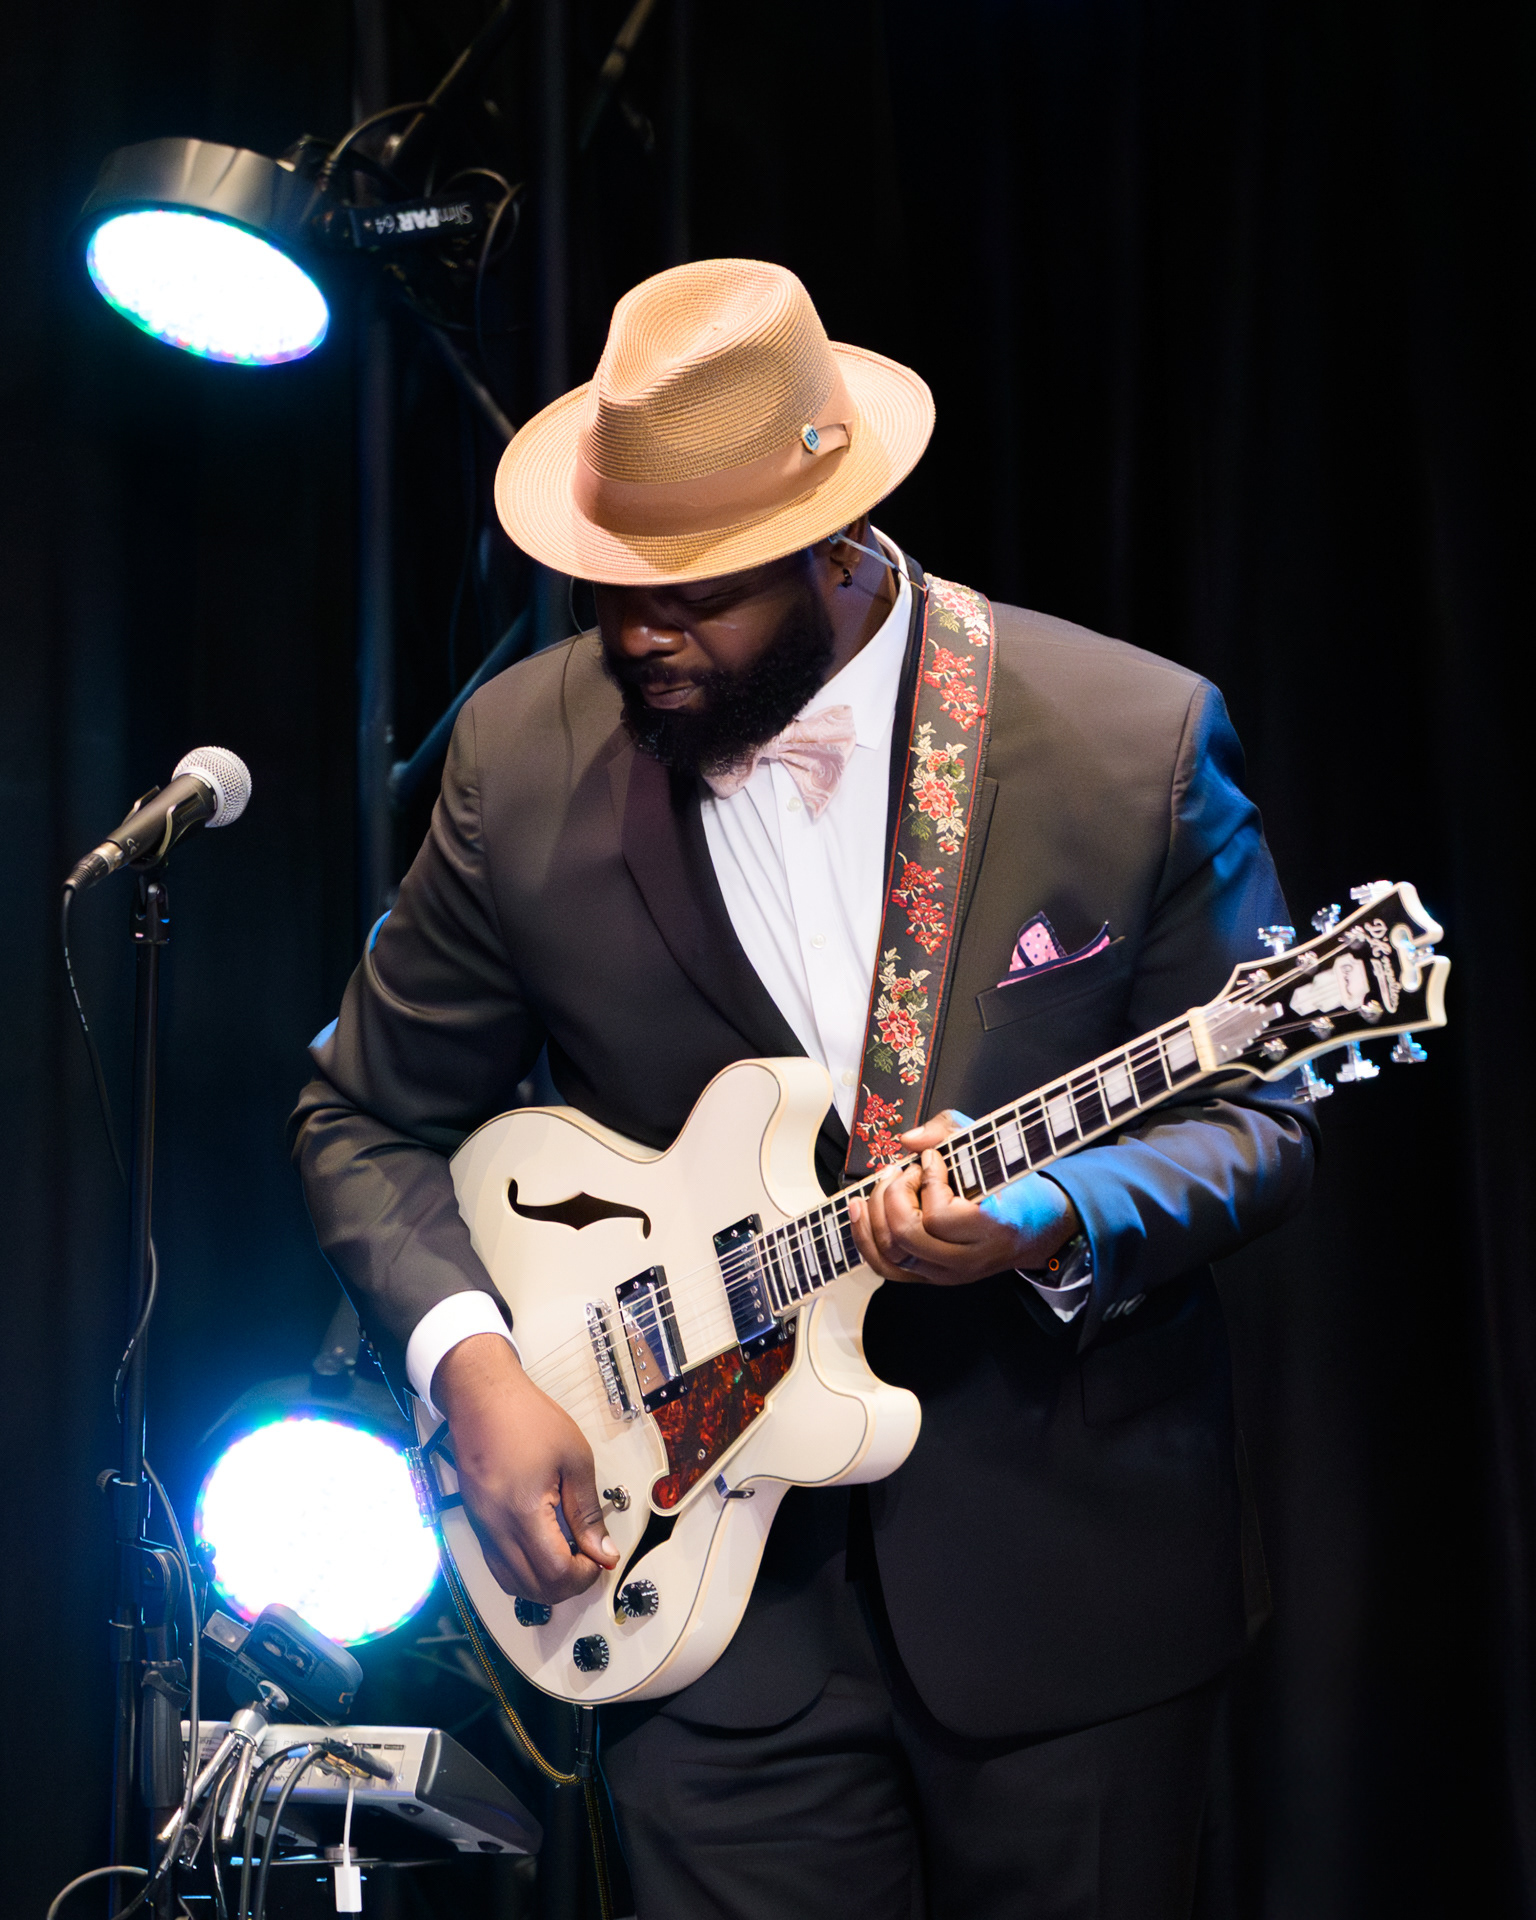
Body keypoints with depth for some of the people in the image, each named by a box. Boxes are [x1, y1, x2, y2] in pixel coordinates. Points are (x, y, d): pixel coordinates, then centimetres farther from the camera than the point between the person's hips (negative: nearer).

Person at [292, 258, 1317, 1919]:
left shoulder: (1134, 743, -10)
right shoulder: (528, 757, -5)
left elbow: (1254, 1116, -3)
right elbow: (367, 1118, 6)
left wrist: (1057, 1222, -23)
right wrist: (471, 1364, -11)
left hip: (1071, 1580, 0)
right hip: (717, 1588, 1)